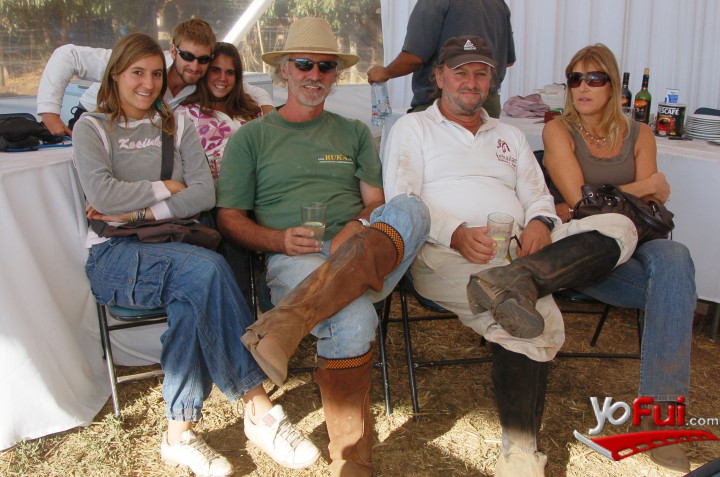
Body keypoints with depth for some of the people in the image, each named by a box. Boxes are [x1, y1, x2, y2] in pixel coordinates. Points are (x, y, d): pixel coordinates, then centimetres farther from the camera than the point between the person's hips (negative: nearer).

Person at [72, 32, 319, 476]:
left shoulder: (177, 125, 17)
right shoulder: (92, 127, 8)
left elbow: (205, 193, 2)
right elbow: (102, 195, -11)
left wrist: (142, 211, -9)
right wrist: (167, 188, -3)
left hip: (175, 247, 4)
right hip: (115, 256, -3)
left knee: (194, 301, -35)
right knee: (207, 269, -35)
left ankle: (180, 432, -25)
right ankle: (260, 408, -31)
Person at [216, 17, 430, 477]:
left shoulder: (355, 133, 25)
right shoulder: (251, 137, 15)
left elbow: (375, 201, 17)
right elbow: (230, 219, 9)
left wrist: (358, 231, -7)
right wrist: (279, 240, -11)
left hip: (369, 260, 3)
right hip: (295, 261, -2)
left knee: (411, 207, -32)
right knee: (352, 319, -37)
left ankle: (287, 323, -45)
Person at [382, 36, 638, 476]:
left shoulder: (510, 136, 32)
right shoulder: (413, 128, 16)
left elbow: (538, 196, 21)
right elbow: (401, 201, 1)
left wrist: (540, 222, -6)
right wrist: (457, 234, -18)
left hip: (518, 251, 6)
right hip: (443, 254, -5)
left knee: (619, 228, -20)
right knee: (537, 318, -34)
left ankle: (514, 281, -40)